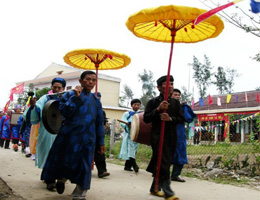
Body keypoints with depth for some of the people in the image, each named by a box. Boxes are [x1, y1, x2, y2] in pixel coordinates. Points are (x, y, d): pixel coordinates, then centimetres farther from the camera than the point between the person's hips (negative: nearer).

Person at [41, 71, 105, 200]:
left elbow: (99, 122, 13)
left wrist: (101, 142, 11)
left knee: (84, 166, 1)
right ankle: (61, 180, 42)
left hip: (88, 138, 3)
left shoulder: (95, 100, 10)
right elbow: (64, 112, -14)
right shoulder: (70, 95, 1)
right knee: (65, 161, 9)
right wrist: (76, 97, -19)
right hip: (69, 136, -2)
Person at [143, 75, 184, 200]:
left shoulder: (176, 103, 10)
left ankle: (155, 188, 26)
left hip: (171, 138, 5)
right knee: (163, 164, -13)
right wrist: (158, 109, -18)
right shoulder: (153, 102, 0)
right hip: (158, 137, -5)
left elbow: (181, 119, 4)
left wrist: (170, 119, -16)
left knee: (165, 164, 11)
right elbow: (146, 119, -6)